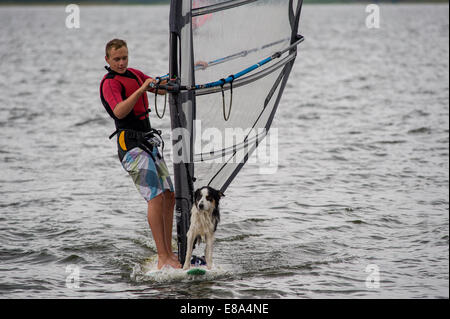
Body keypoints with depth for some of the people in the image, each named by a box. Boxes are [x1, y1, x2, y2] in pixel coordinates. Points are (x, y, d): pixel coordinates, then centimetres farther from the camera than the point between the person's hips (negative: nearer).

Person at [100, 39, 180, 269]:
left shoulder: (134, 74, 18)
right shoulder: (110, 82, -9)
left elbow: (163, 89, 26)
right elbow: (119, 112, -25)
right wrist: (141, 89, -31)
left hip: (148, 142, 9)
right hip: (131, 145, -9)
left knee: (169, 196, 7)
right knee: (155, 198, -17)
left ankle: (169, 253, 13)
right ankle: (163, 259, -19)